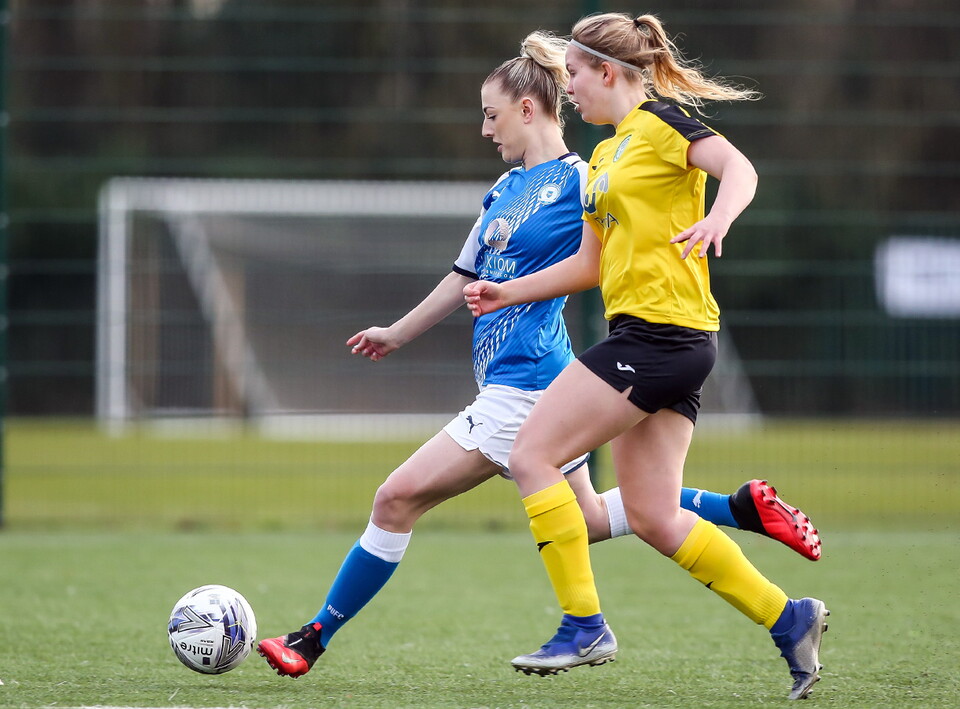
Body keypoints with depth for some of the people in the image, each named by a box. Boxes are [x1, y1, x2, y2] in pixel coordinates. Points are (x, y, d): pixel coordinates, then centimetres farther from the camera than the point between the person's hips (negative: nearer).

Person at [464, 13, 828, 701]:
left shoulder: (663, 122, -5)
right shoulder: (605, 156, 22)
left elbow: (738, 166, -21)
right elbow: (591, 263, 29)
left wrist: (718, 218, -40)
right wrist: (510, 292, 27)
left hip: (661, 331, -9)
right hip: (656, 341, 9)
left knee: (533, 456, -8)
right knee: (654, 518, 5)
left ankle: (584, 625, -7)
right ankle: (790, 618, 7)